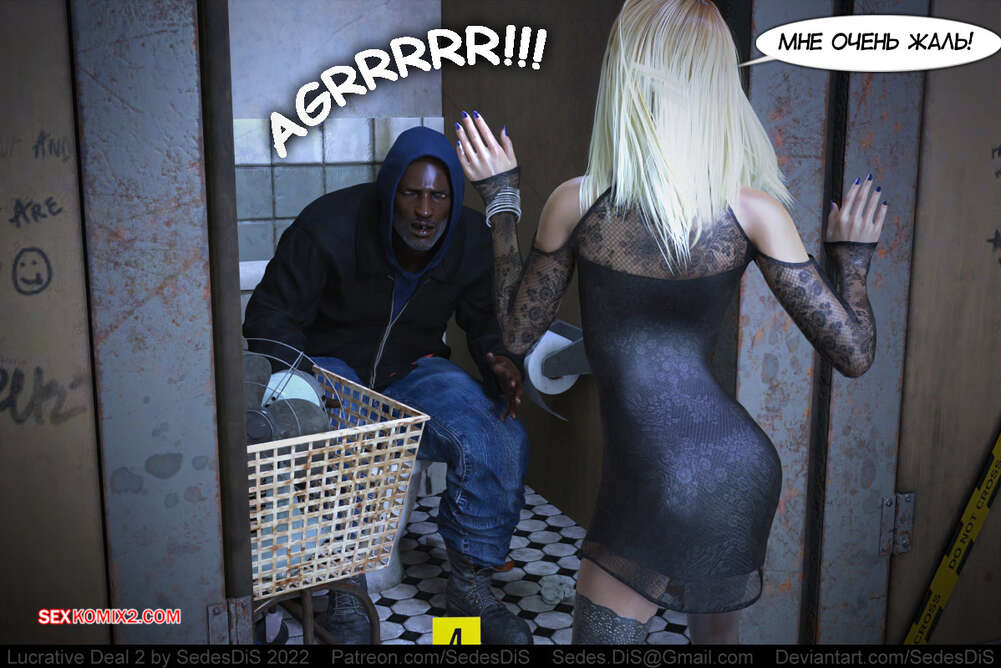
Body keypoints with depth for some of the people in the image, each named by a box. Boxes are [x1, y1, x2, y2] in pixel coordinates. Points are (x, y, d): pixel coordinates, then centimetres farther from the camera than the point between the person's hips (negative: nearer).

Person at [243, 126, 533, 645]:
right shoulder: (329, 227, -21)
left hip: (414, 369, 3)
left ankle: (469, 586, -1)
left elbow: (485, 319, 6)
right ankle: (345, 600, -12)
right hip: (329, 365, -3)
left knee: (502, 441, -22)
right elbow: (273, 316, -13)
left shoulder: (471, 240, -8)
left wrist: (502, 362, -17)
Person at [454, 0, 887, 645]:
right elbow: (853, 353, -7)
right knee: (715, 626, 29)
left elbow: (517, 333, 4)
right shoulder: (754, 211, -9)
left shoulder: (575, 203, -12)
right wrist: (853, 257, 12)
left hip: (655, 478, -4)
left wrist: (501, 200, 10)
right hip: (744, 466, 4)